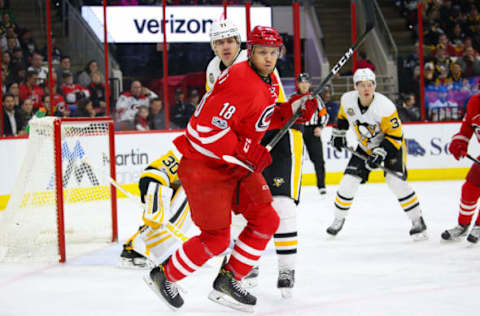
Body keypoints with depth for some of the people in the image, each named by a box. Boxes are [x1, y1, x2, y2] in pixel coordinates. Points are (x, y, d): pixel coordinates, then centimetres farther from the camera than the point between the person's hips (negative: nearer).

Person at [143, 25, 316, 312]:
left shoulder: (270, 82, 7)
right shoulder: (239, 80, -25)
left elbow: (266, 117, 22)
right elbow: (208, 127, -30)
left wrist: (294, 109, 5)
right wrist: (247, 152, -27)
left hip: (238, 164, 10)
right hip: (204, 164, -10)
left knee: (266, 220, 6)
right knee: (216, 238, -6)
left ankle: (228, 281, 17)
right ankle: (164, 276, 16)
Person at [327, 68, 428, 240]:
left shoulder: (385, 106, -30)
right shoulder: (347, 100, -15)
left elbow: (395, 135, -25)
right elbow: (342, 116, 10)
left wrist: (380, 153, -31)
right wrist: (338, 133, 9)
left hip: (392, 145, -5)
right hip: (365, 147, 5)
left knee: (396, 181, -22)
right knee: (349, 181, -4)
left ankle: (417, 220, -8)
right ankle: (339, 219, 18)